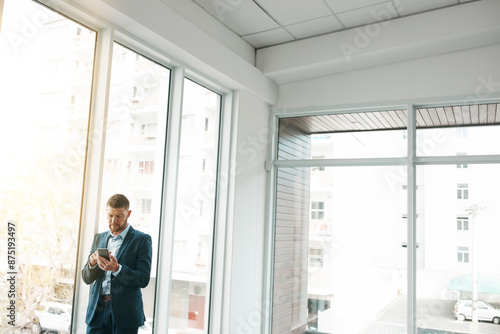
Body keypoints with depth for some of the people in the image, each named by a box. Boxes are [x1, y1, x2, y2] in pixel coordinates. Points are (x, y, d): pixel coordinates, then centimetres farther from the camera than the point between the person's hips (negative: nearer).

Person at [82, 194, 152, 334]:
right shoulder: (99, 238, 13)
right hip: (97, 310, 4)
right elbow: (86, 278, 13)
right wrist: (92, 264, -9)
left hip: (124, 313, -4)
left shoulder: (142, 240, -3)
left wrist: (117, 269, -24)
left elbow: (143, 279, -10)